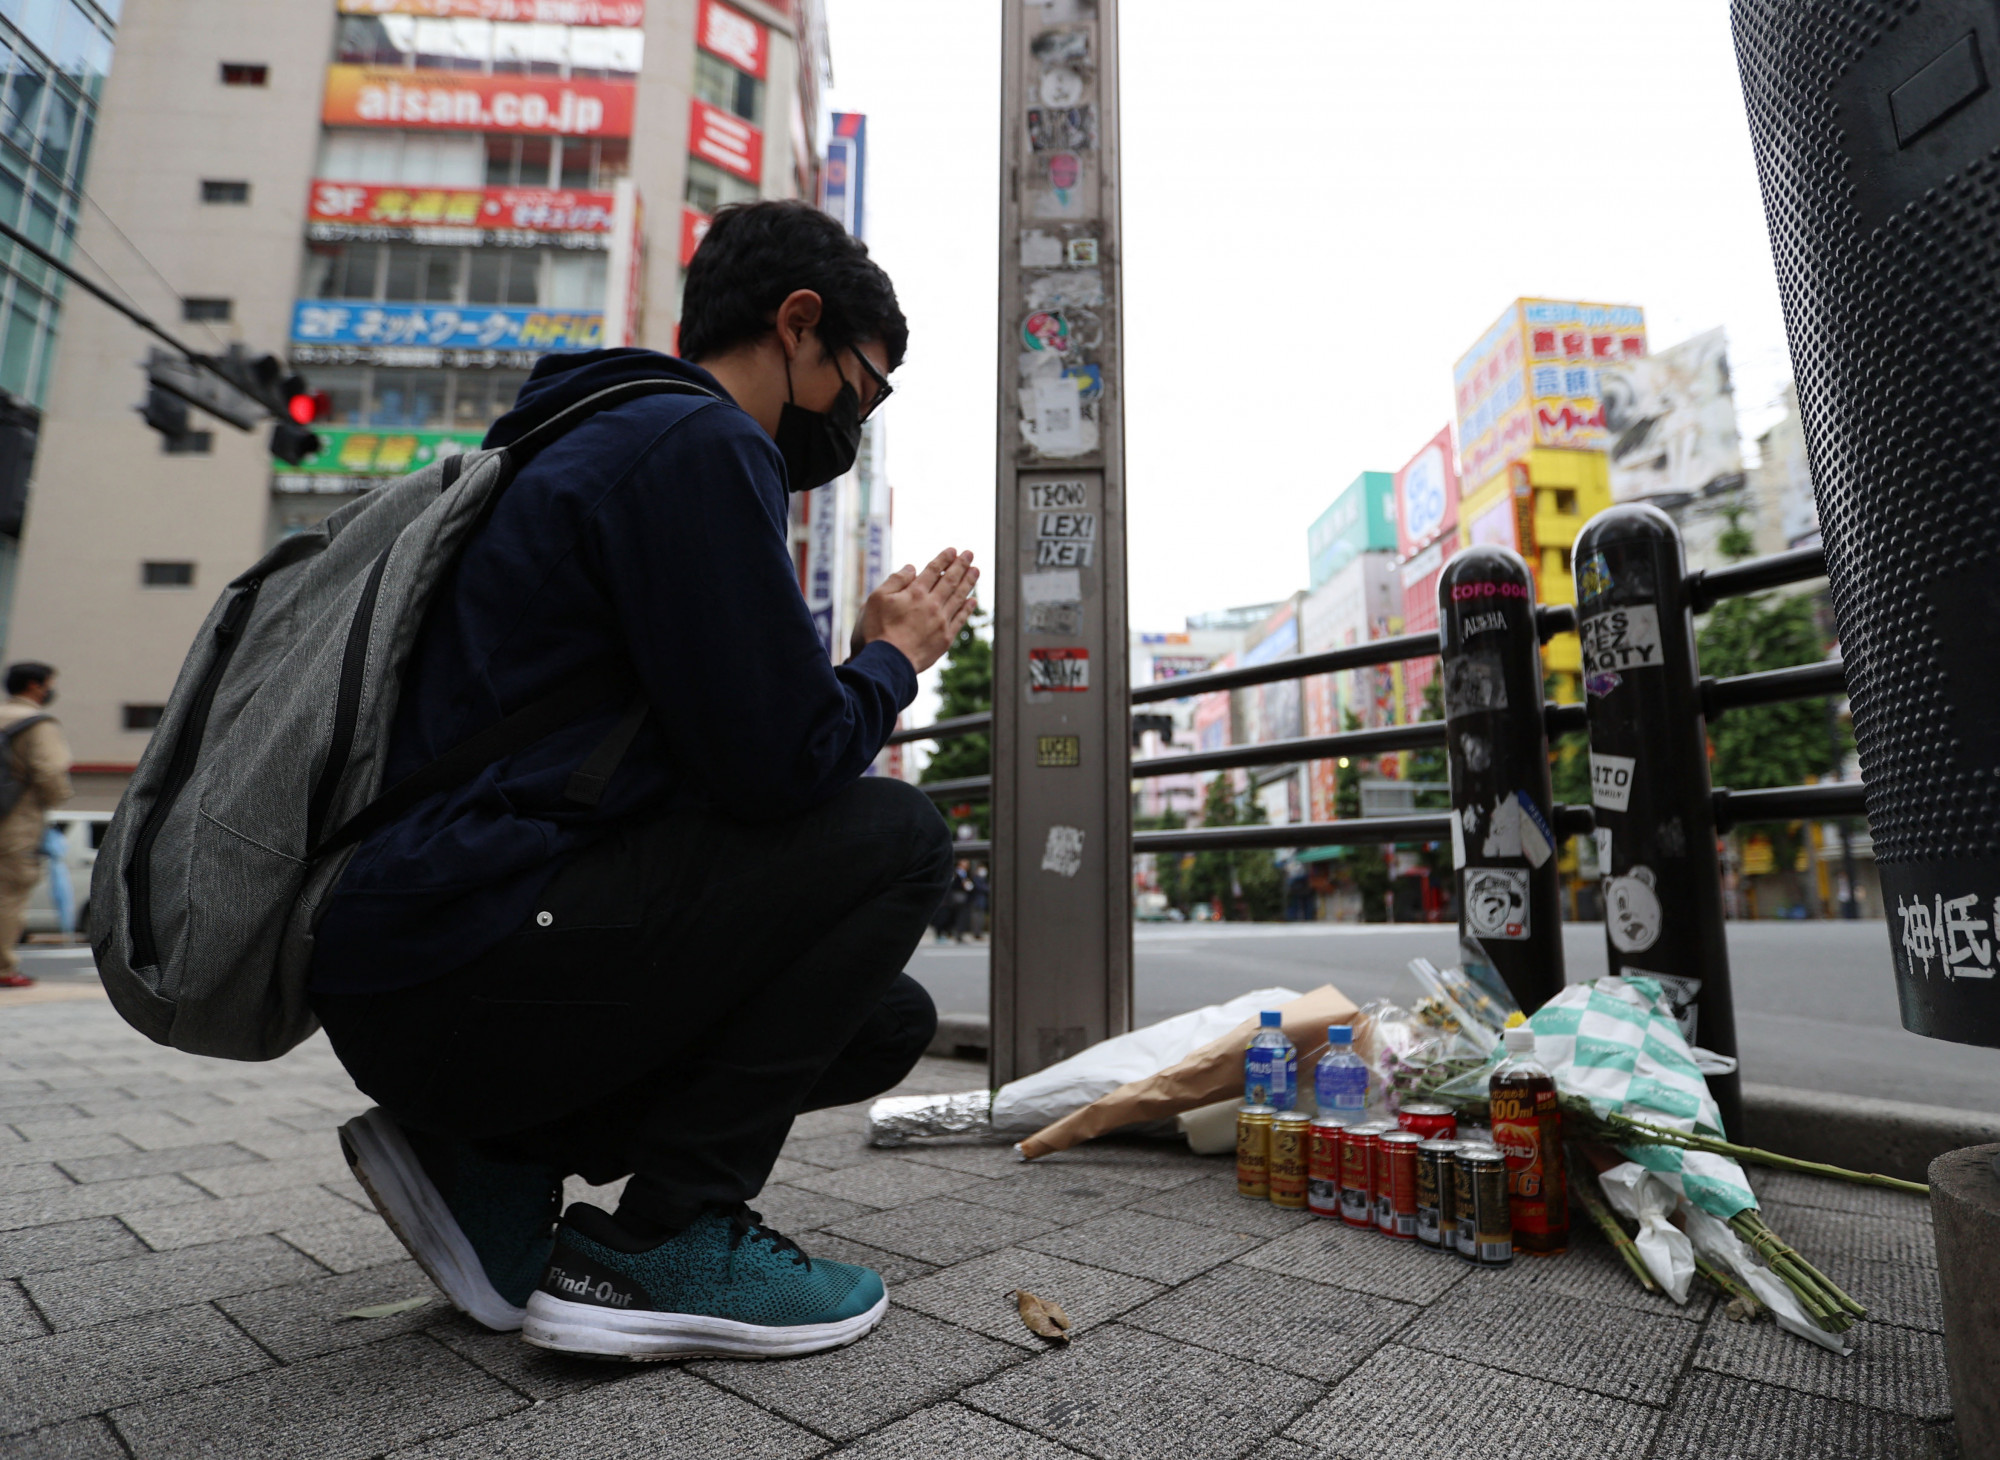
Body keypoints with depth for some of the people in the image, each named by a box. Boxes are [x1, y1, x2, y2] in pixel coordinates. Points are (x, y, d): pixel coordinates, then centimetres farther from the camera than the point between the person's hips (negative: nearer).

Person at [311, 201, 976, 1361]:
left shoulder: (619, 441, 21)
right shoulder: (698, 441, -12)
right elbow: (781, 763, -19)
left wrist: (806, 642, 14)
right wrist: (896, 655, -2)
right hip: (455, 965, -10)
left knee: (889, 1020, 10)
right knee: (897, 835, -13)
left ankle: (493, 1154, 11)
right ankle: (663, 1240, -7)